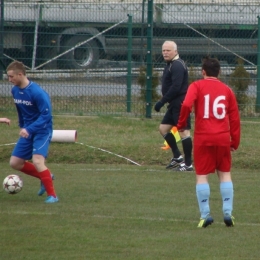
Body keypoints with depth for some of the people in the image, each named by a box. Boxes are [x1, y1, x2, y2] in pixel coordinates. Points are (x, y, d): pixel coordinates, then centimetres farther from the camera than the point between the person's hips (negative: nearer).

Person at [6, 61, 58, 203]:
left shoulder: (37, 92, -25)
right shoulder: (15, 91, 0)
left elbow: (46, 115, -25)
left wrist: (29, 129, -30)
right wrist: (22, 126, 16)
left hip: (42, 131, -8)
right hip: (27, 131, 8)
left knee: (37, 161, -25)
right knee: (15, 162, 7)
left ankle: (52, 195, -14)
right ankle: (45, 177, 25)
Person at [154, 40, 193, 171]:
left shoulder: (177, 66, -16)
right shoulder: (171, 64, 16)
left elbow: (175, 87, -24)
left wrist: (162, 102, -22)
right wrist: (164, 102, 16)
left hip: (180, 104, -11)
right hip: (175, 104, 11)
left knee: (184, 132, -8)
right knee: (163, 128, 14)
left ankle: (188, 164, -4)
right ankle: (177, 157, 20)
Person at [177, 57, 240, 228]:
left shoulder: (197, 86, 0)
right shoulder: (227, 90, 9)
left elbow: (187, 105, -17)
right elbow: (235, 117, 8)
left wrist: (181, 124, -2)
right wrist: (235, 141, 14)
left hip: (203, 138, -2)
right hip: (223, 138, 2)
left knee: (202, 176, 4)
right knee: (225, 174, 13)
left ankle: (205, 214, -2)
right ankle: (228, 213, 5)